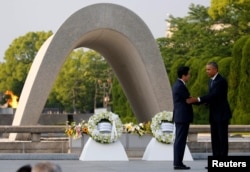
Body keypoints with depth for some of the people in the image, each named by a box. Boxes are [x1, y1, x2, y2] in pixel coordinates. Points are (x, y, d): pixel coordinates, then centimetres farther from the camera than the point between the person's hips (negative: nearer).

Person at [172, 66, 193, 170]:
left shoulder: (177, 85, 16)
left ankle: (178, 163, 11)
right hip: (182, 117, -10)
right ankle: (178, 163, -7)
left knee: (179, 140, 9)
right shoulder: (180, 86, -16)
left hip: (180, 117, 10)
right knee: (180, 141, -8)